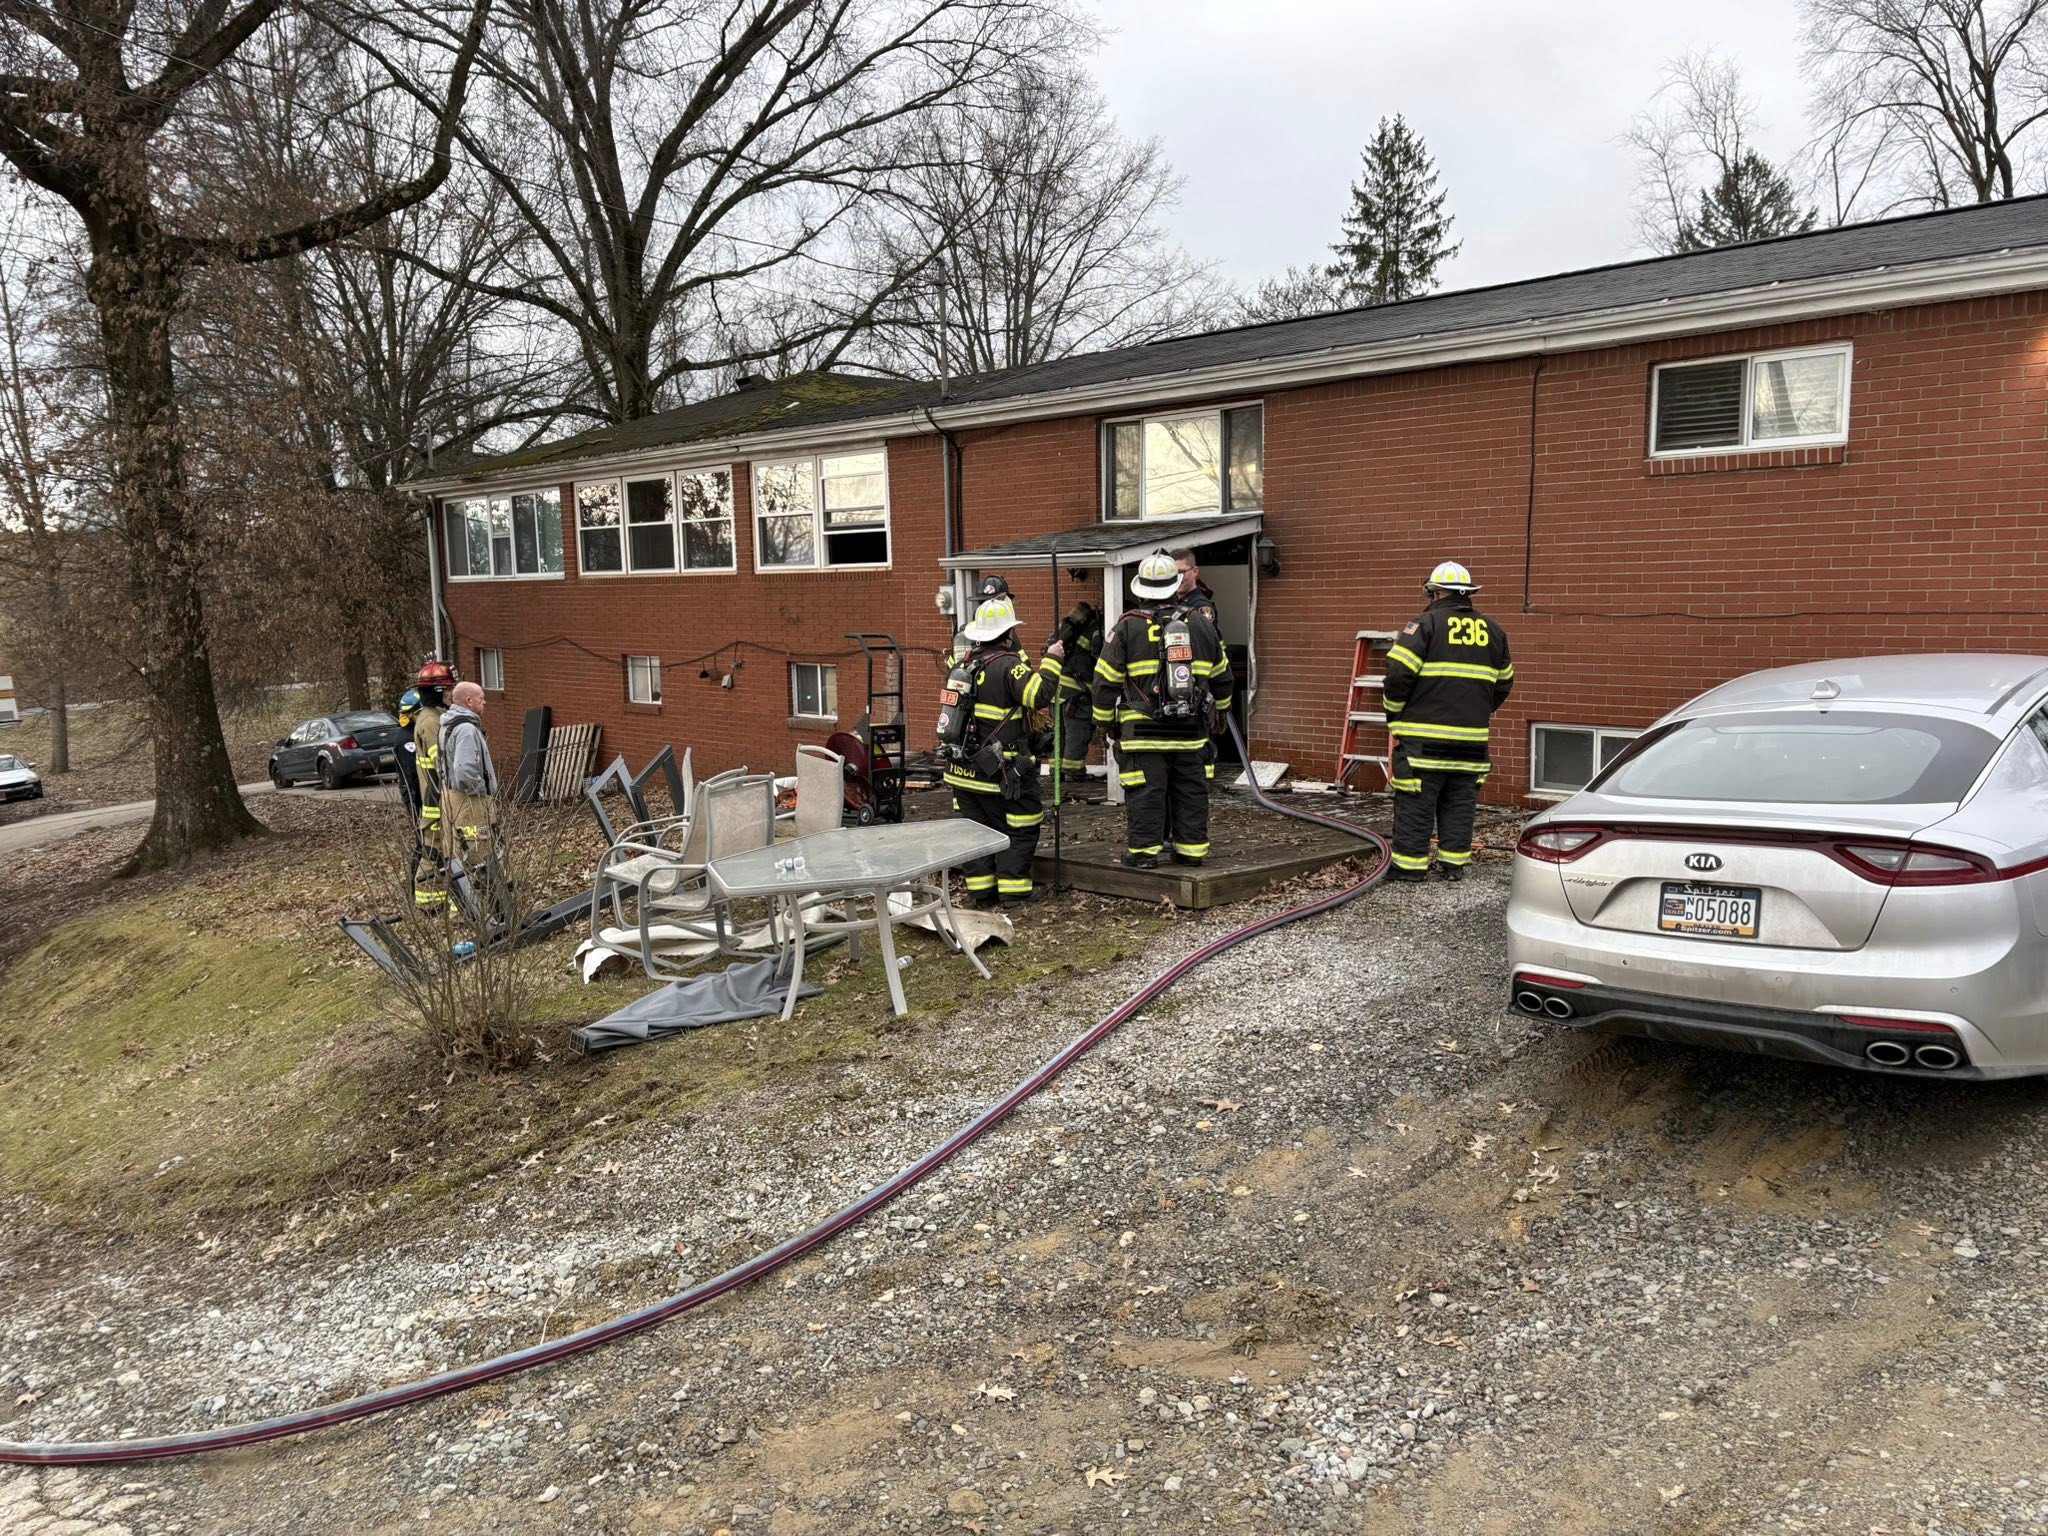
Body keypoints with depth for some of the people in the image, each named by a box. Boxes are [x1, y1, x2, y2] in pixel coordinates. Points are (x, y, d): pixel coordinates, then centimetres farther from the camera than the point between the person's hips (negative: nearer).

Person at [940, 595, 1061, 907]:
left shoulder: (963, 664, 11)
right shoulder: (1007, 665, -15)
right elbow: (1039, 693, -22)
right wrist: (1051, 660, -9)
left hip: (962, 768, 8)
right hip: (997, 772, -8)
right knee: (1019, 829, 4)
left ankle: (981, 890, 17)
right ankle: (1013, 890, 4)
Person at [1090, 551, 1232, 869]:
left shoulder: (1127, 626, -4)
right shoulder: (1201, 622, 7)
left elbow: (1106, 681, -1)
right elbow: (1221, 676, 18)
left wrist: (1106, 721, 11)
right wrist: (1219, 714, 31)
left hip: (1143, 731, -3)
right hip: (1191, 731, 3)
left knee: (1145, 792, 1)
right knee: (1191, 790, 11)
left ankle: (1144, 851, 4)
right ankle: (1192, 849, 17)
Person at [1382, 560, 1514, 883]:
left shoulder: (1425, 625, -7)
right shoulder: (1492, 631, 11)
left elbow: (1399, 674, -12)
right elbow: (1504, 682, 18)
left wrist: (1394, 716, 1)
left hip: (1424, 735, -5)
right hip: (1471, 736, 5)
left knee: (1416, 802, 1)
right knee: (1460, 802, 13)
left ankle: (1411, 865, 2)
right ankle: (1454, 863, 17)